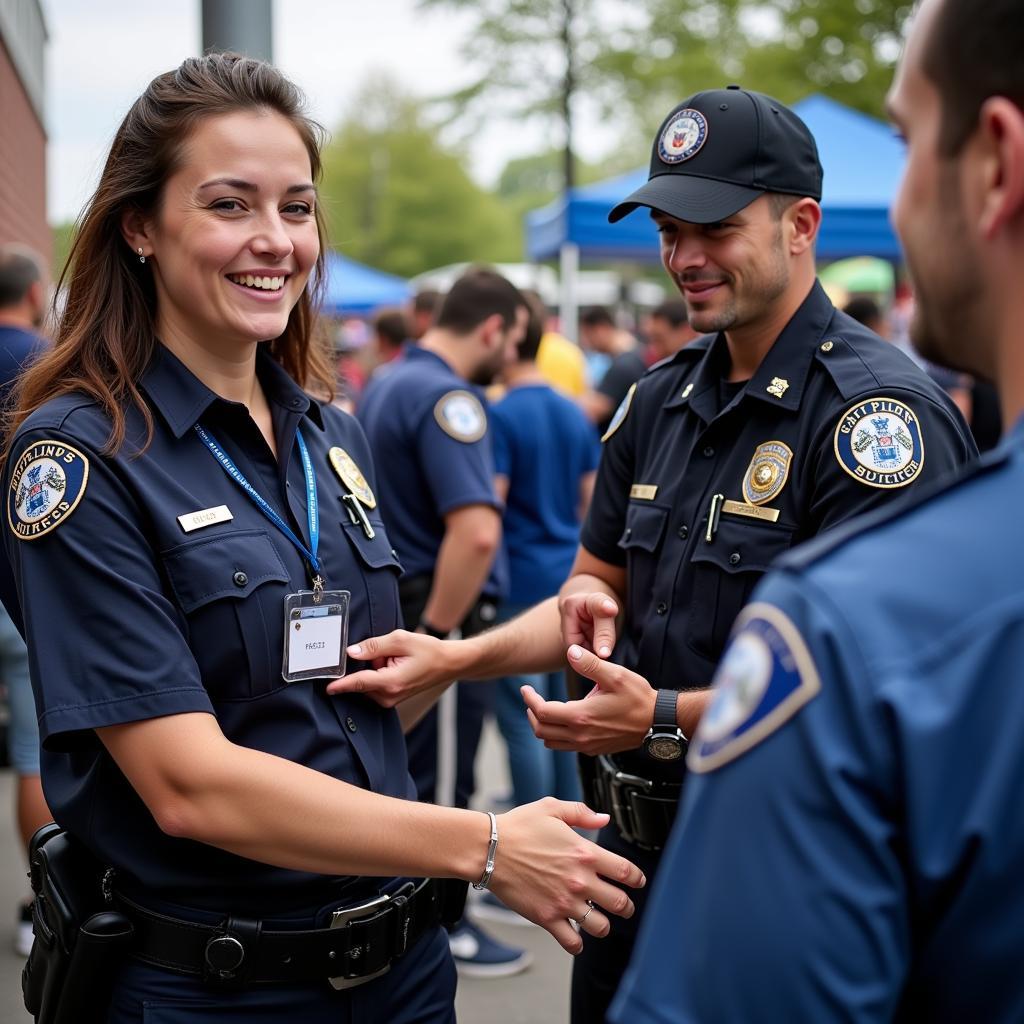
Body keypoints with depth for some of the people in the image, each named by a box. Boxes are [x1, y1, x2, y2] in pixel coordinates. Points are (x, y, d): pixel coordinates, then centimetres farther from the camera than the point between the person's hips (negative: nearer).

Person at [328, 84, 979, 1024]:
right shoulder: (660, 398, 8)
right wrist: (453, 659, 0)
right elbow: (600, 585, 15)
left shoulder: (880, 408, -17)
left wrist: (664, 717, -30)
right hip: (638, 841, 7)